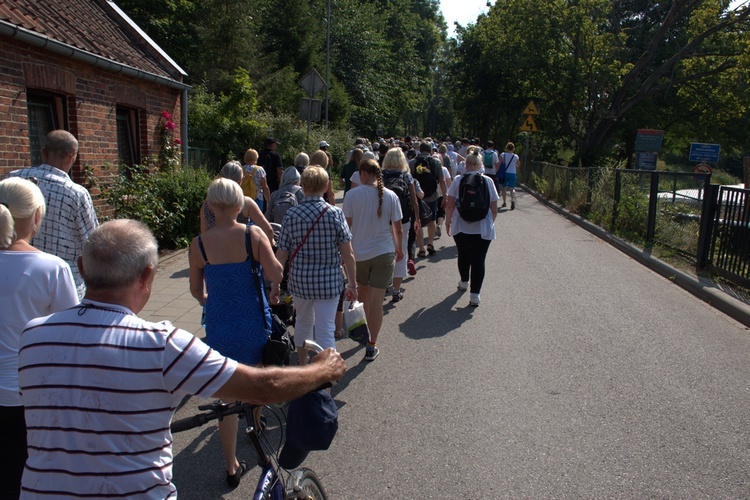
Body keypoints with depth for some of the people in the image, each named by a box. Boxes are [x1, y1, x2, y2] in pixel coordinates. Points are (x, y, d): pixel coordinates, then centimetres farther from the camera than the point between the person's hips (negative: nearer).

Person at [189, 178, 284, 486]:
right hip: (254, 324, 0)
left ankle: (232, 467, 21)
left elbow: (196, 290, 4)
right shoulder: (253, 234, -13)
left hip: (220, 328, 0)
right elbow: (275, 275, -15)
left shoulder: (199, 244, -8)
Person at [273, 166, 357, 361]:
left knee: (303, 322, 25)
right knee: (325, 331, 3)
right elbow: (347, 254, -9)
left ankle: (303, 365, 45)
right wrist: (352, 284, 2)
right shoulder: (335, 214, -10)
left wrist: (275, 284, 7)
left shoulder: (292, 215, -8)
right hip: (329, 281, -2)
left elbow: (281, 255, -4)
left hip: (300, 281, 2)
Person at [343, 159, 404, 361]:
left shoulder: (352, 195, -8)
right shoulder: (391, 196, -4)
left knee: (363, 294, 24)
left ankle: (365, 331, 41)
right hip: (384, 252, 0)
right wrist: (399, 248, 18)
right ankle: (371, 346, 5)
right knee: (376, 301, 2)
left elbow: (346, 227, -8)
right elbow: (398, 229, 0)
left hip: (359, 252, 1)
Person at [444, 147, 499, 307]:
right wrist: (491, 222, 15)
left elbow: (450, 205, -6)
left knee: (463, 255, 21)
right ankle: (474, 295, -1)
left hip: (461, 228, 1)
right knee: (478, 260, 1)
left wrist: (448, 222, 7)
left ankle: (464, 283, 41)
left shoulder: (458, 180, -5)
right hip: (483, 229, -1)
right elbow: (494, 208, 0)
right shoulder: (488, 181, -3)